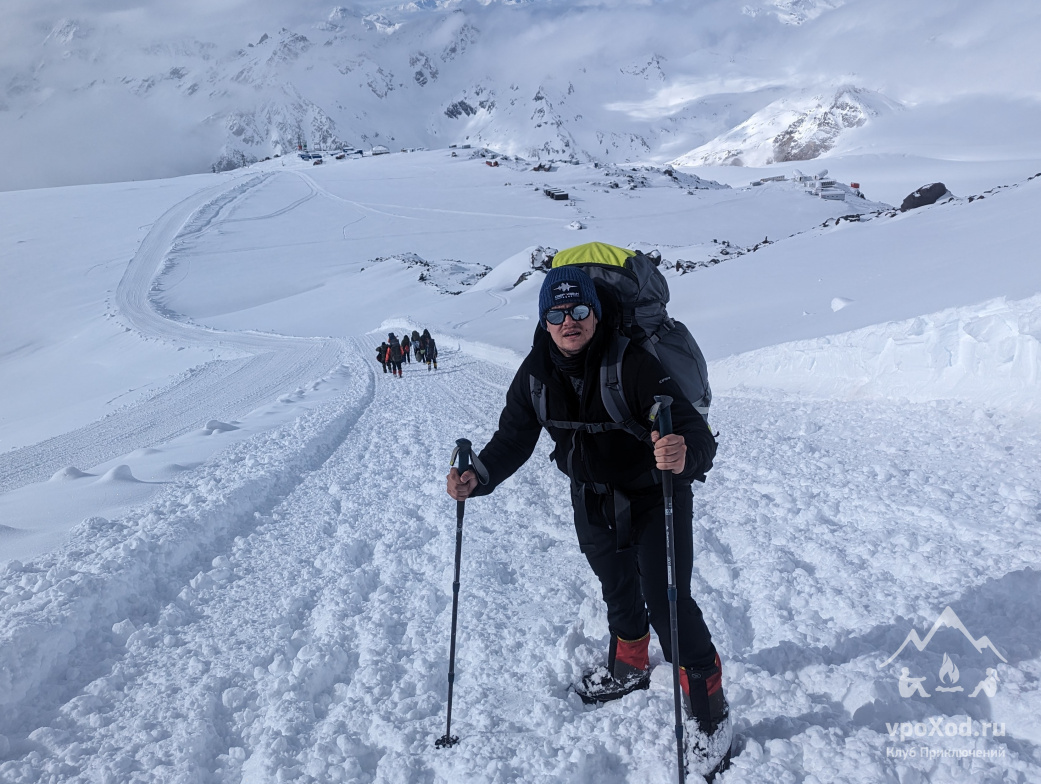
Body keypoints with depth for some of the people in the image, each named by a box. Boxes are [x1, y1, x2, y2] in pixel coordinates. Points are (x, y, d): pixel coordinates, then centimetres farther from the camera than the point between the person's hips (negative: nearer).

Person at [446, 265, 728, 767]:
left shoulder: (632, 365, -31)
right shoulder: (537, 374, -14)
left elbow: (697, 433, -36)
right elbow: (514, 437, -6)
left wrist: (685, 456, -59)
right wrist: (478, 477, -23)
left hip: (652, 498, -5)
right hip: (593, 502, 5)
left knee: (668, 603, -4)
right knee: (618, 592, 24)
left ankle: (707, 708, 20)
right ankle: (629, 668, 52)